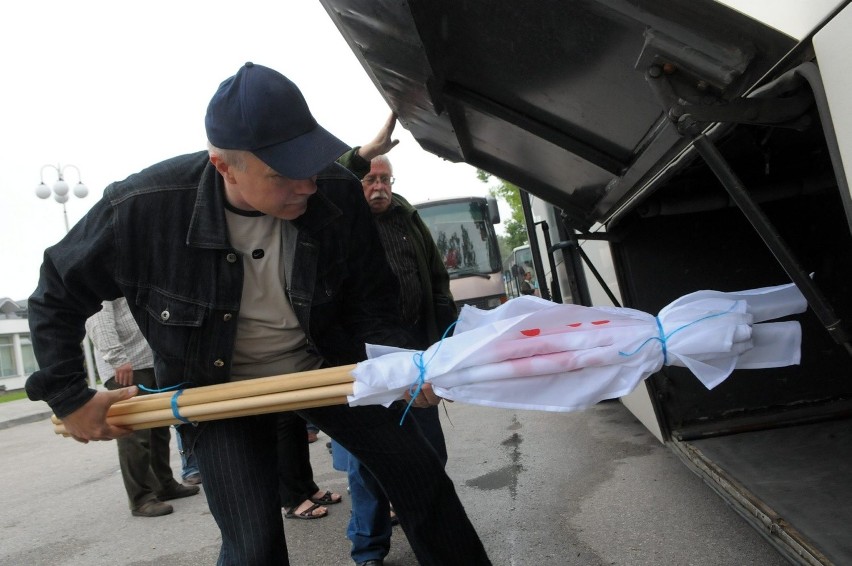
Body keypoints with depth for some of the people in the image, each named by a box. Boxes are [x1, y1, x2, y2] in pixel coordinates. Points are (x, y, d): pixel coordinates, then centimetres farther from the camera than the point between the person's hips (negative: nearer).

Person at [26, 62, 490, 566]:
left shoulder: (338, 194, -21)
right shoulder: (143, 207, -25)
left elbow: (369, 304, -8)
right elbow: (56, 297, -7)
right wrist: (70, 399, -7)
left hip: (326, 364, 2)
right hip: (219, 387, -1)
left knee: (419, 473, 4)